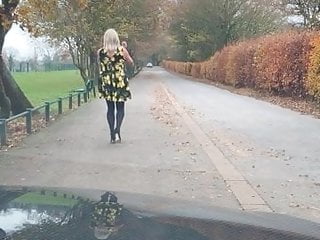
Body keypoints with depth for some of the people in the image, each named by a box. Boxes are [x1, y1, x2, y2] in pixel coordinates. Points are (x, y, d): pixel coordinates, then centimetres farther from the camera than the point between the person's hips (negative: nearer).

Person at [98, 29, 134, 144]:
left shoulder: (100, 52, -4)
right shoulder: (122, 50, -8)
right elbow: (131, 62, 7)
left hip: (106, 83, 2)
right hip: (120, 82, -1)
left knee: (110, 108, 11)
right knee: (120, 108, 9)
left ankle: (112, 135, 11)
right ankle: (117, 131, -12)